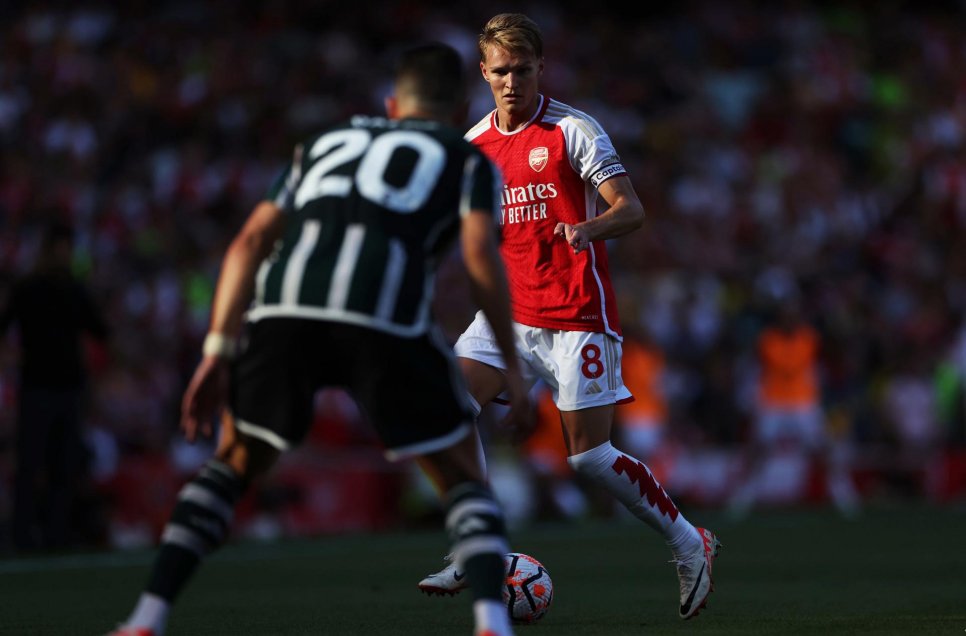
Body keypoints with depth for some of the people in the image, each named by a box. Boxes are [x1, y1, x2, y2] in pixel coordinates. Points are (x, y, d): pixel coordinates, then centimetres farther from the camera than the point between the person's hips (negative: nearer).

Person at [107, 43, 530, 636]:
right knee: (464, 480, 14)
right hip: (386, 318, -3)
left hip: (286, 307, 3)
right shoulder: (470, 160, 26)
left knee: (233, 464, 25)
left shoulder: (328, 143, 36)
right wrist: (514, 368, 9)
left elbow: (251, 241, 22)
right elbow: (480, 251, 5)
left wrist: (218, 354, 16)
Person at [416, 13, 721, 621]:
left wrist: (588, 229, -31)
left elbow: (631, 210, -12)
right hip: (510, 311, 5)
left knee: (590, 455, -6)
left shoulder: (573, 130, -7)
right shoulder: (475, 143, 9)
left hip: (577, 314, -5)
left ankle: (689, 542, 14)